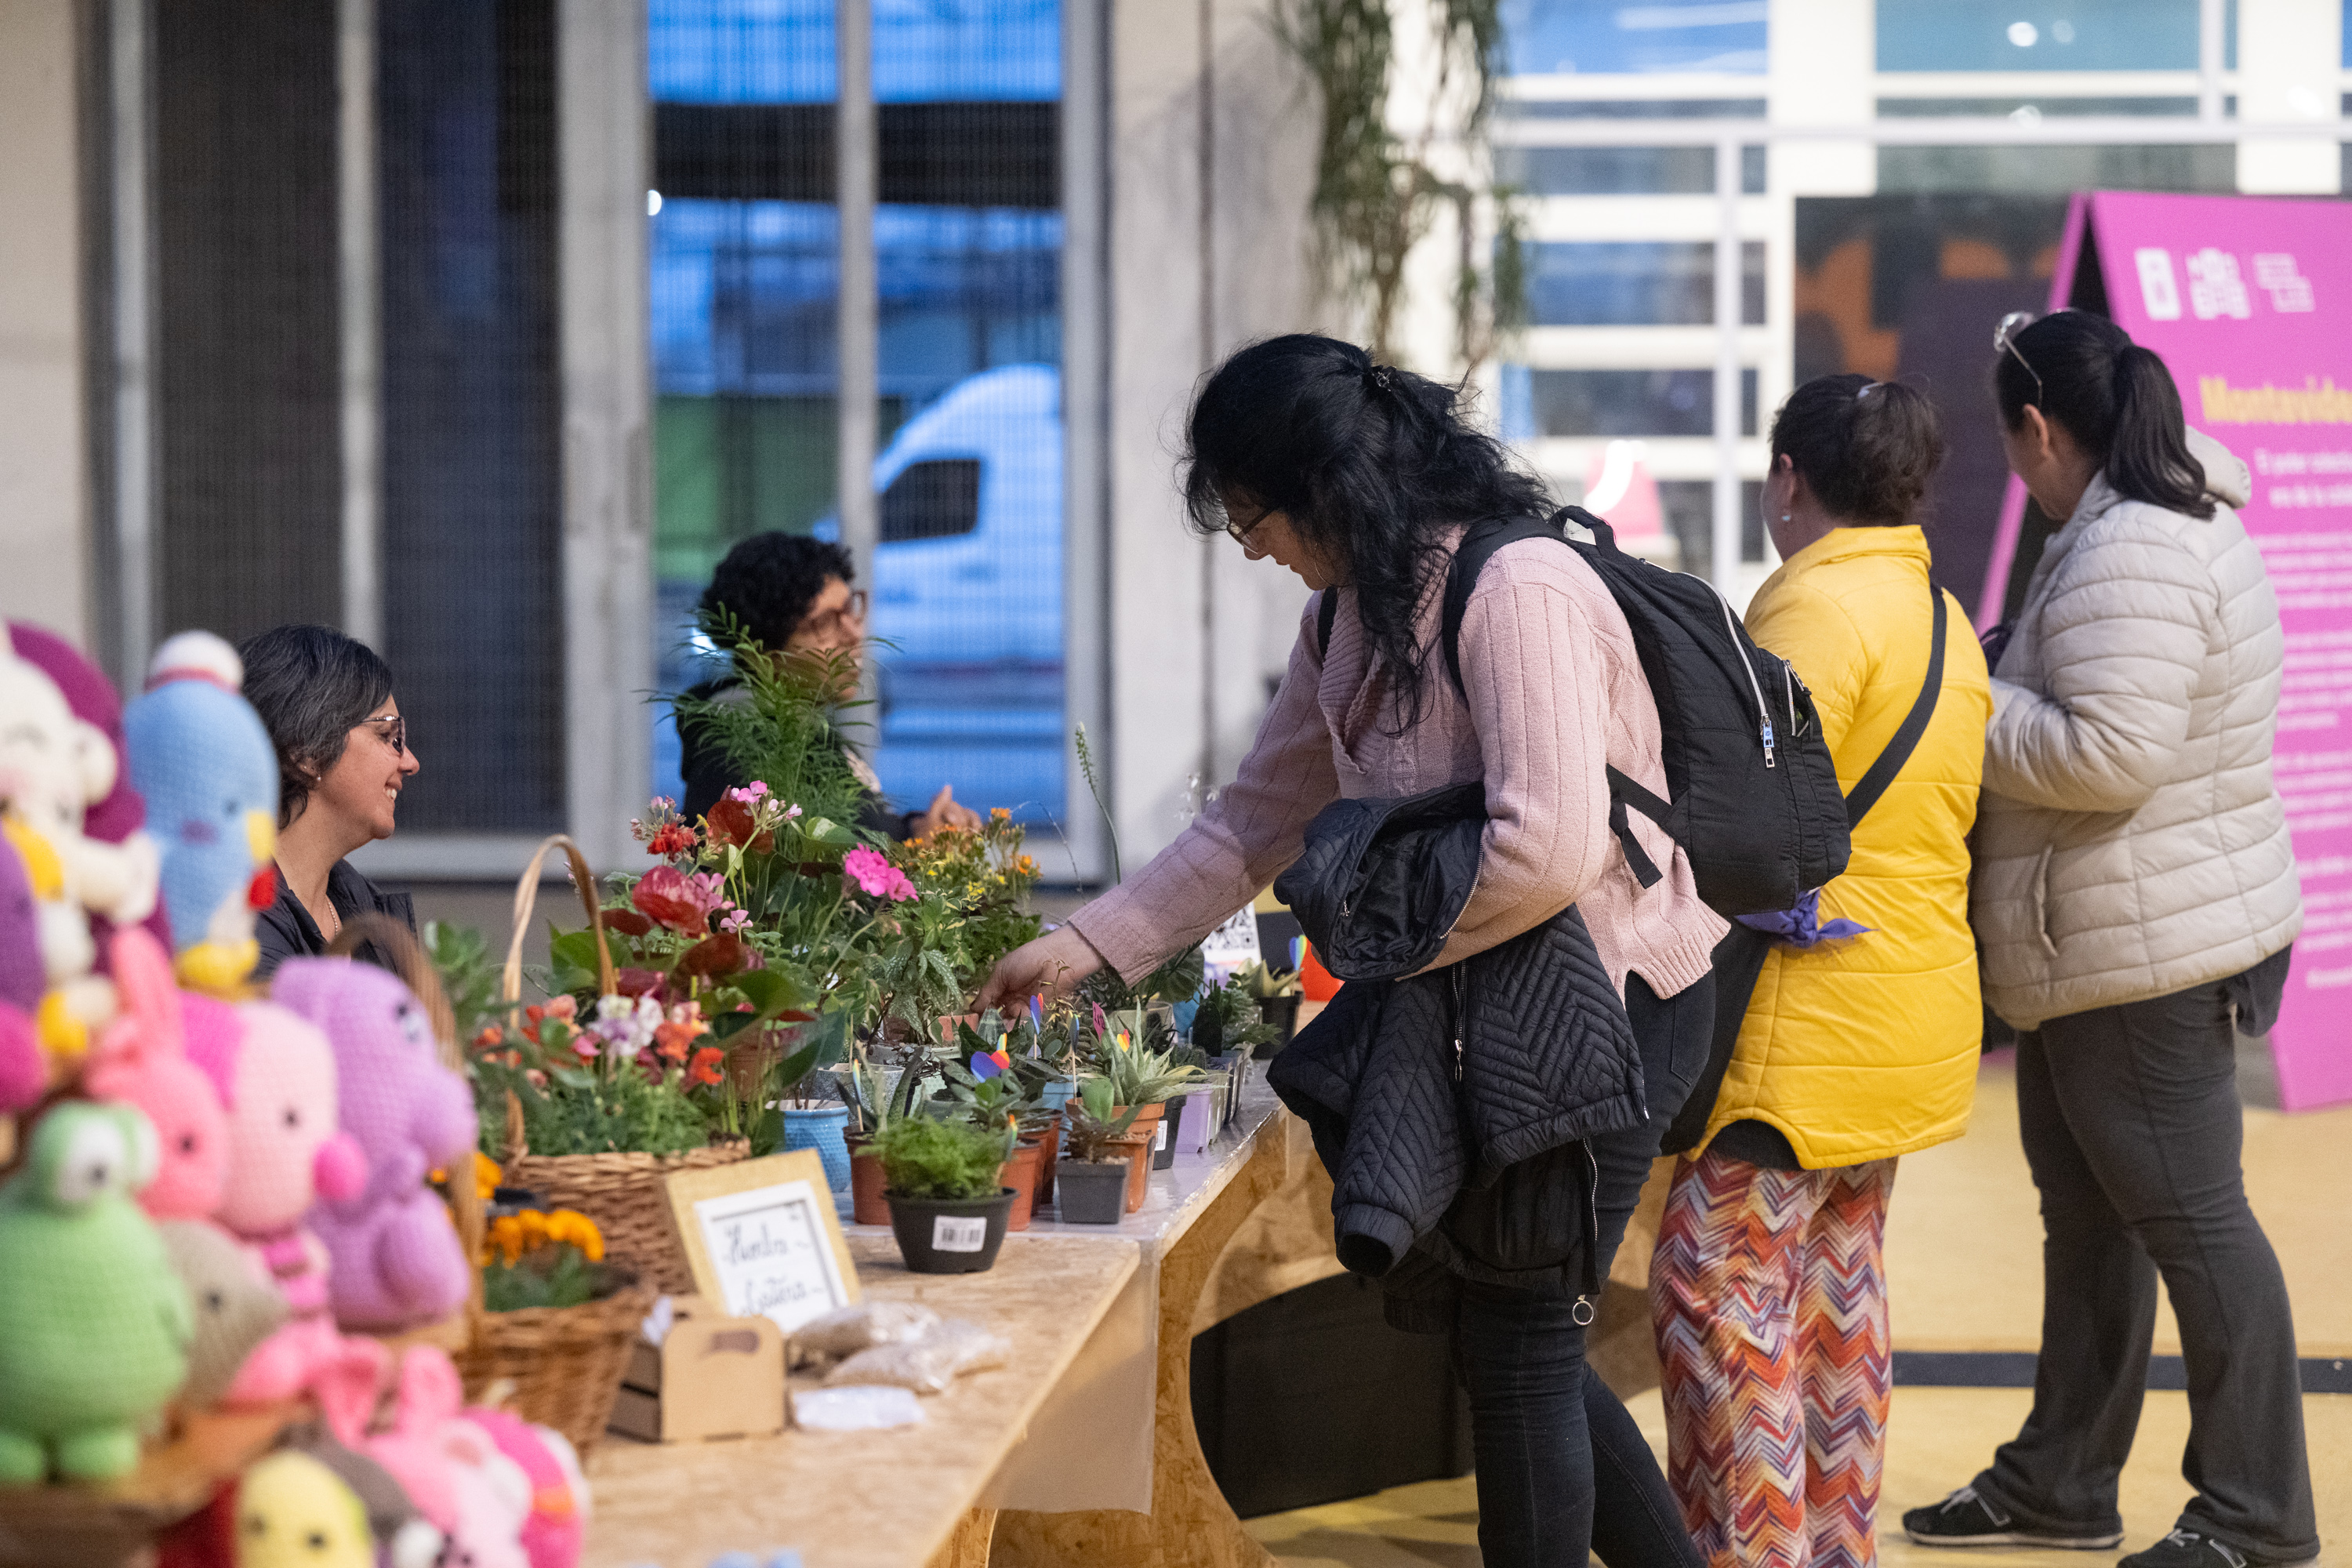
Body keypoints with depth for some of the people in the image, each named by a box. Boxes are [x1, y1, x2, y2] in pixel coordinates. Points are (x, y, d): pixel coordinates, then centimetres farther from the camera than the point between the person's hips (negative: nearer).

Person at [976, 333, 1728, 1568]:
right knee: (1504, 1335, 14)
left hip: (1611, 996, -9)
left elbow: (1545, 853, -31)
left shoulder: (1519, 589, -23)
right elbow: (1255, 819, 15)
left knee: (1516, 1343, -4)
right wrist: (1090, 946, 9)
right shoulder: (1351, 612, 7)